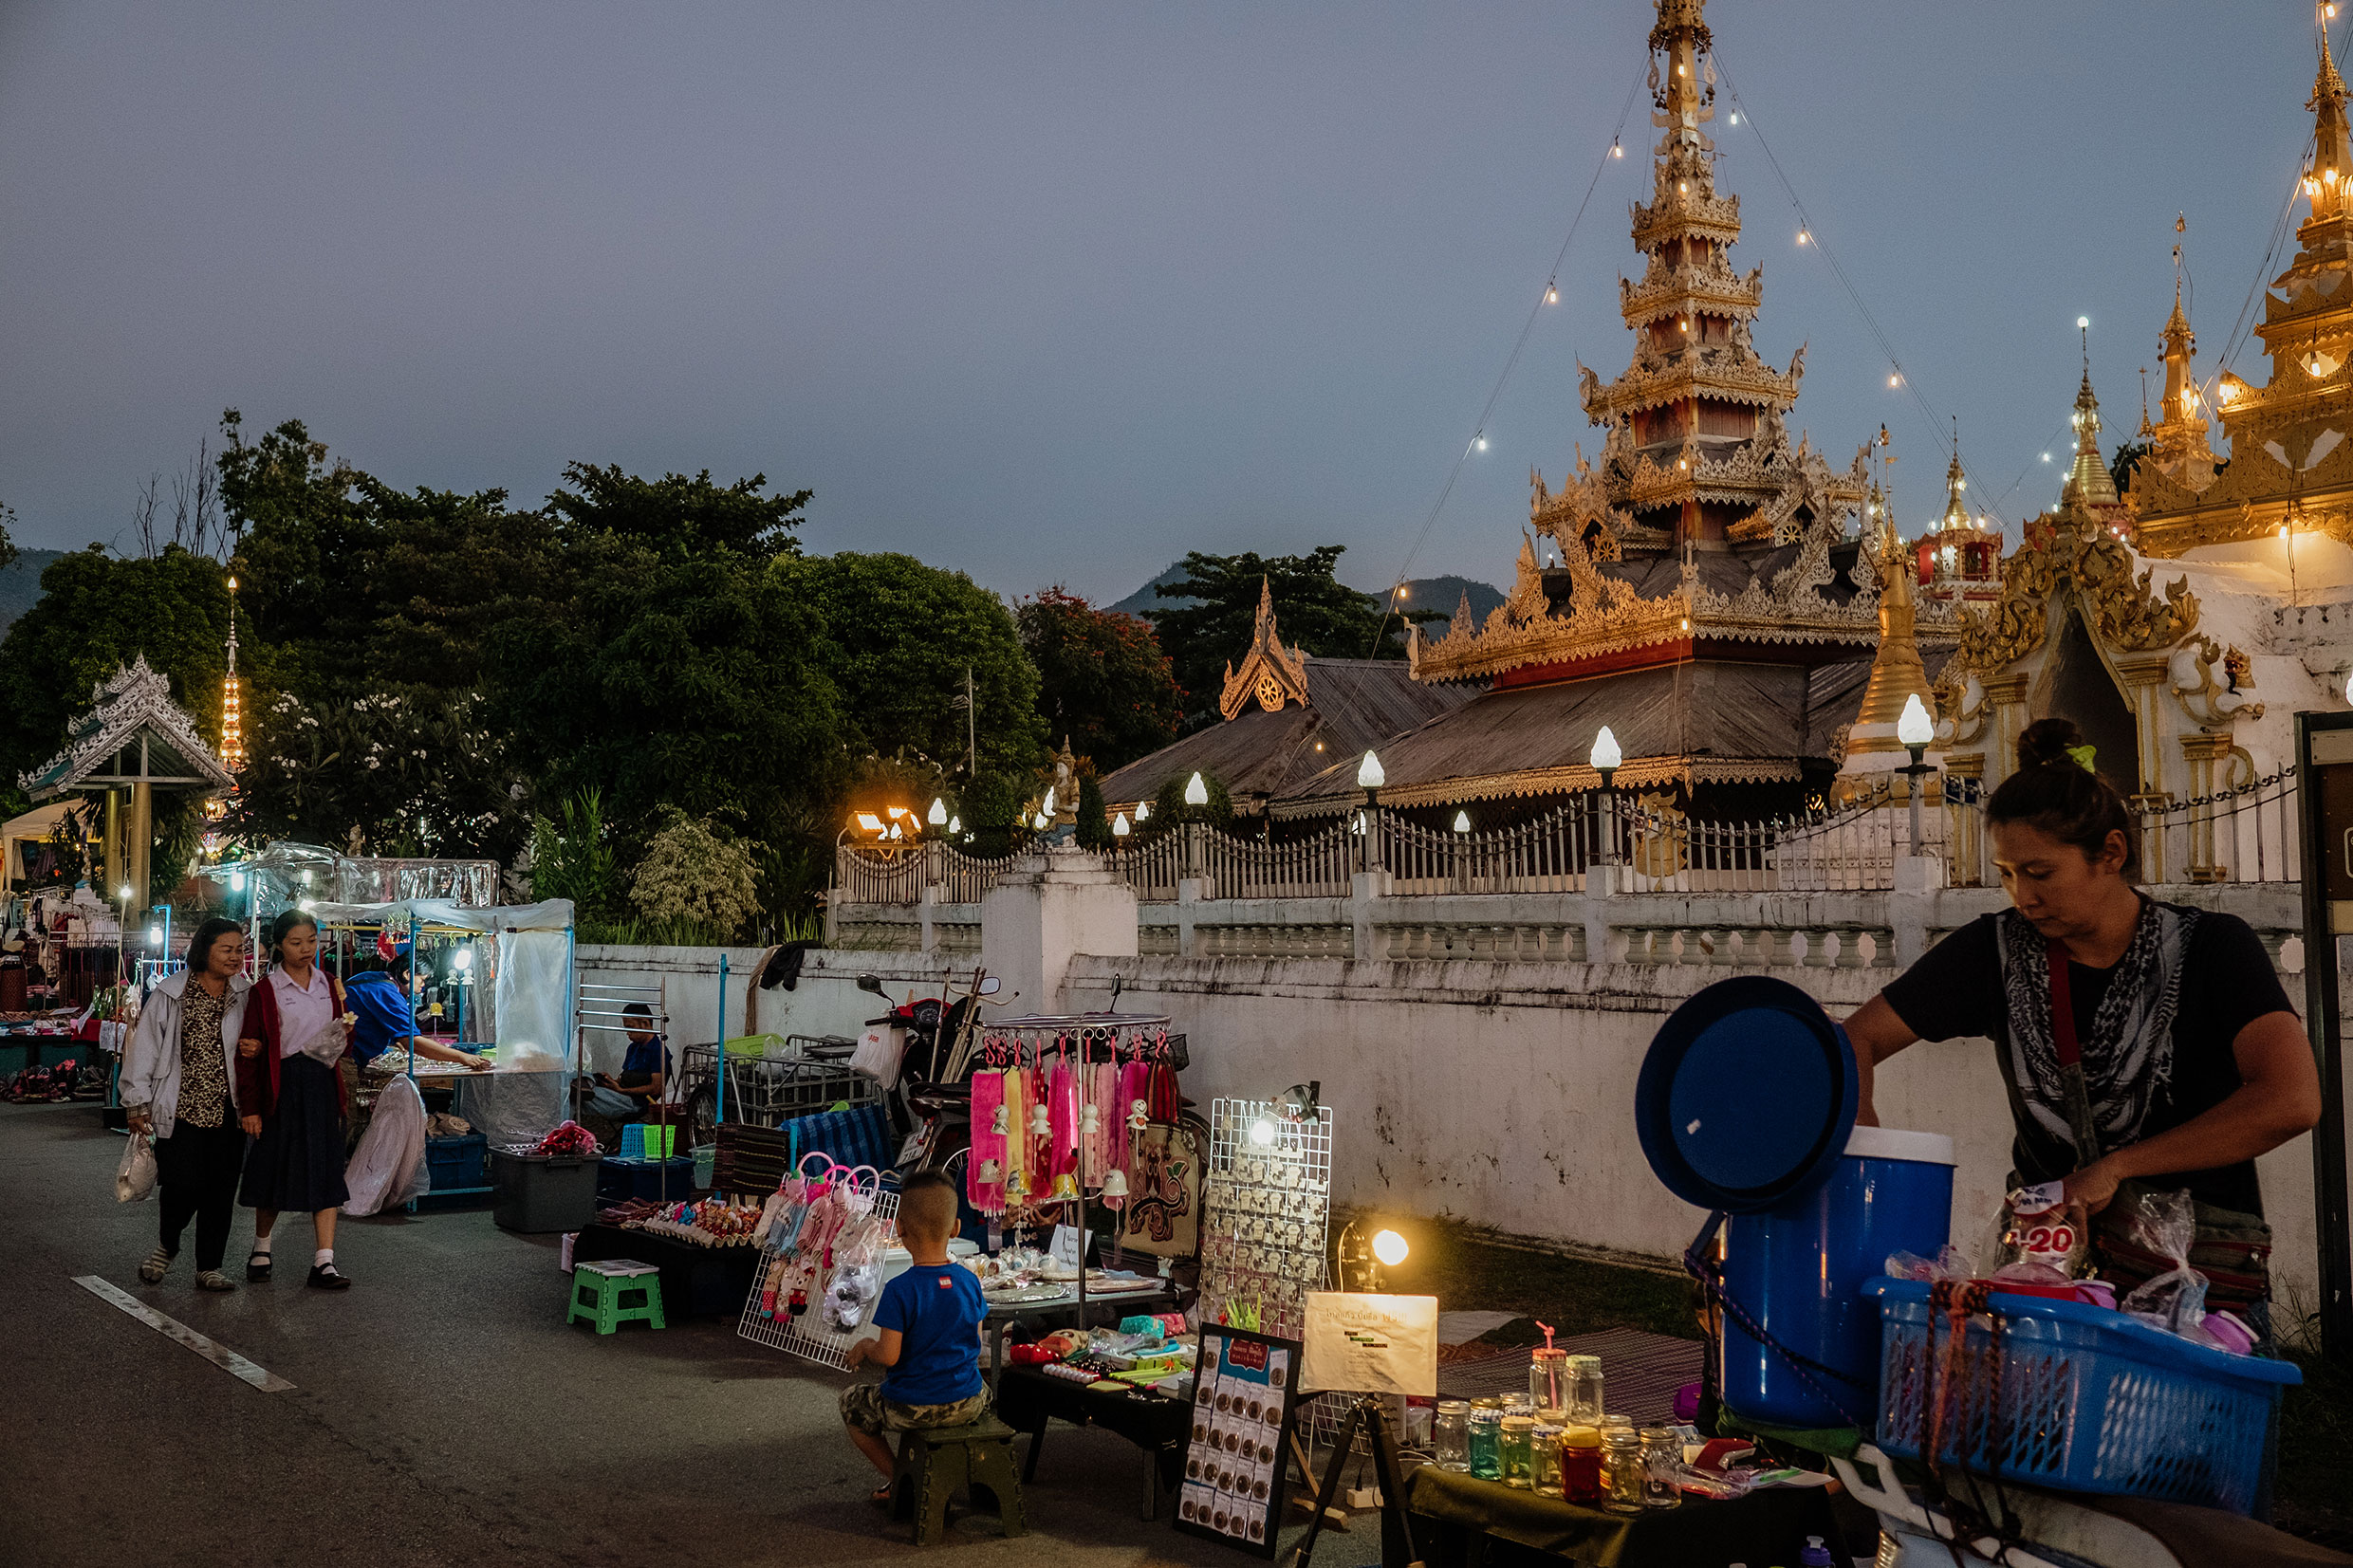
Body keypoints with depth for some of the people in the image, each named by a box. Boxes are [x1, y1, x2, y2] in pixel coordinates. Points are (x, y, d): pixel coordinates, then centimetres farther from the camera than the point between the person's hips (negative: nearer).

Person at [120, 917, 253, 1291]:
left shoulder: (244, 997, 7)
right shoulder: (169, 996, -2)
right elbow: (143, 1049, 1)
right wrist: (137, 1103, 0)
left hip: (227, 1110, 3)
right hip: (181, 1108, -3)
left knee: (221, 1190, 4)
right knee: (183, 1183, -11)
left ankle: (209, 1268, 15)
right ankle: (167, 1244, 20)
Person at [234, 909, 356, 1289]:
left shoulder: (329, 984, 11)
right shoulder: (265, 990, -4)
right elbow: (250, 1051, -5)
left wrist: (346, 1032, -4)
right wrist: (250, 1108, -9)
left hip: (322, 1083, 4)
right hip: (282, 1085, -4)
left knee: (325, 1170, -2)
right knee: (276, 1170, 7)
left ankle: (324, 1261, -4)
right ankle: (261, 1248, 29)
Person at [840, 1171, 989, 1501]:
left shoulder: (900, 1289, -20)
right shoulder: (969, 1281, -5)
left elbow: (888, 1356, -19)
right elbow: (975, 1346, 6)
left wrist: (865, 1347, 2)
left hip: (912, 1409, -4)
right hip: (968, 1405, 4)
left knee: (851, 1402, 24)